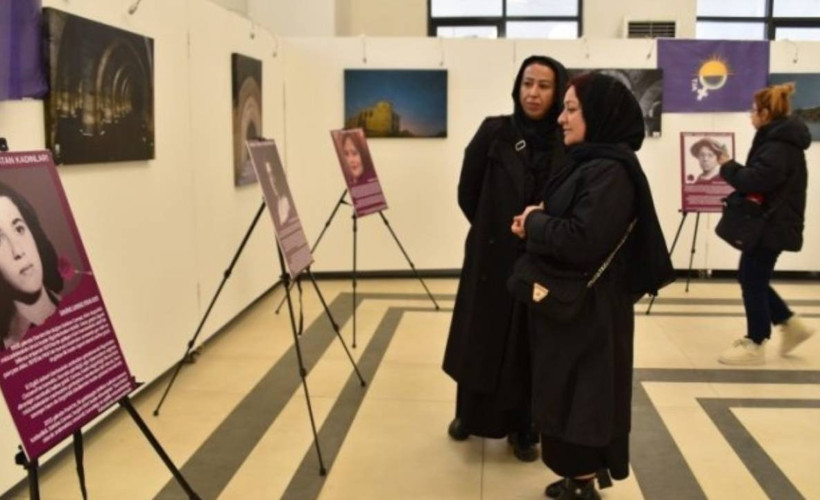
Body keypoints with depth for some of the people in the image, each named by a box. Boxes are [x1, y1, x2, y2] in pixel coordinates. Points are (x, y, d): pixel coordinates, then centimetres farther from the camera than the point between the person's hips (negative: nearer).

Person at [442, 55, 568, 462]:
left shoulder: (567, 144, -4)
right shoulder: (494, 132, -5)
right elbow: (468, 193, 1)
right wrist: (495, 231, 4)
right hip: (491, 257, 0)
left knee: (530, 346, 10)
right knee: (481, 338, 12)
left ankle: (523, 429, 25)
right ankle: (471, 415, 33)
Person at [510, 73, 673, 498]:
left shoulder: (609, 172, -21)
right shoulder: (589, 163, 10)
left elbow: (582, 240, -29)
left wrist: (535, 221, -15)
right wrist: (536, 224, 1)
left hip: (588, 310, -10)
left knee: (580, 400, 2)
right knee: (570, 398, 18)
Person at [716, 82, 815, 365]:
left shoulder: (778, 145, -20)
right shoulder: (780, 140, 14)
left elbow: (755, 180, -28)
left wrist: (727, 166, -13)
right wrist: (734, 169, 4)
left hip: (771, 226, -10)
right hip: (771, 223, 10)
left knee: (752, 282, -1)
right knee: (752, 278, 17)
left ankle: (755, 345, 10)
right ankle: (792, 325, 24)